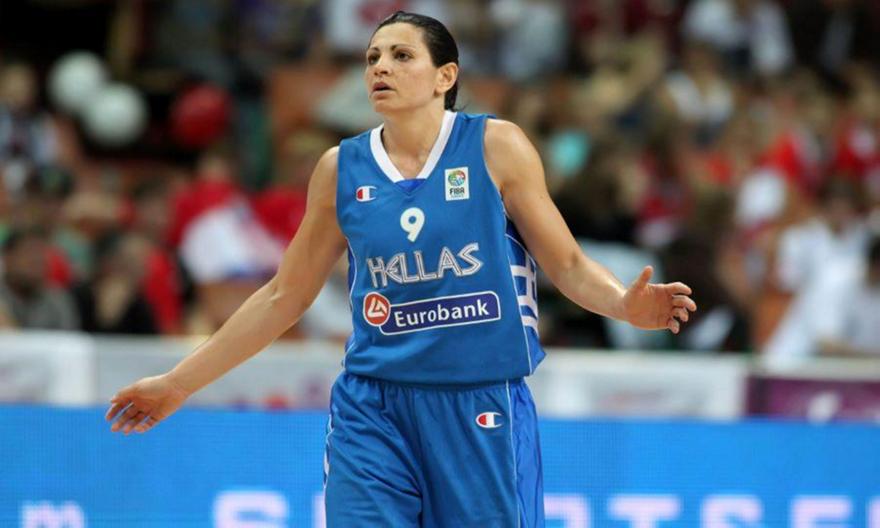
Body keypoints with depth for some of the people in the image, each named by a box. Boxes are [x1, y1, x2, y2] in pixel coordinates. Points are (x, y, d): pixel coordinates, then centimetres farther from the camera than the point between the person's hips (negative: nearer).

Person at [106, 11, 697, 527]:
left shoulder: (495, 147, -2)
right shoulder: (341, 168, 5)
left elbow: (569, 264, 1)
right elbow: (285, 295, 14)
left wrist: (625, 303, -21)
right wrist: (179, 383, 14)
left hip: (481, 407, -2)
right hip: (373, 409, 2)